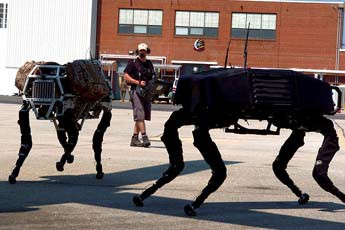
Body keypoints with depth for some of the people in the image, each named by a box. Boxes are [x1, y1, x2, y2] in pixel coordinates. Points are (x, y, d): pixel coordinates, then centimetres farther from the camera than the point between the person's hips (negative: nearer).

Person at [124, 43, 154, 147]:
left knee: (140, 117, 6)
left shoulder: (149, 64, 18)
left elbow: (152, 79, 26)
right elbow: (126, 77, -5)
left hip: (147, 92, 6)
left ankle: (134, 139, 10)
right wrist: (138, 82, -14)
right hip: (136, 91, -6)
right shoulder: (133, 63, 1)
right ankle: (144, 137, -19)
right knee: (139, 115, -14)